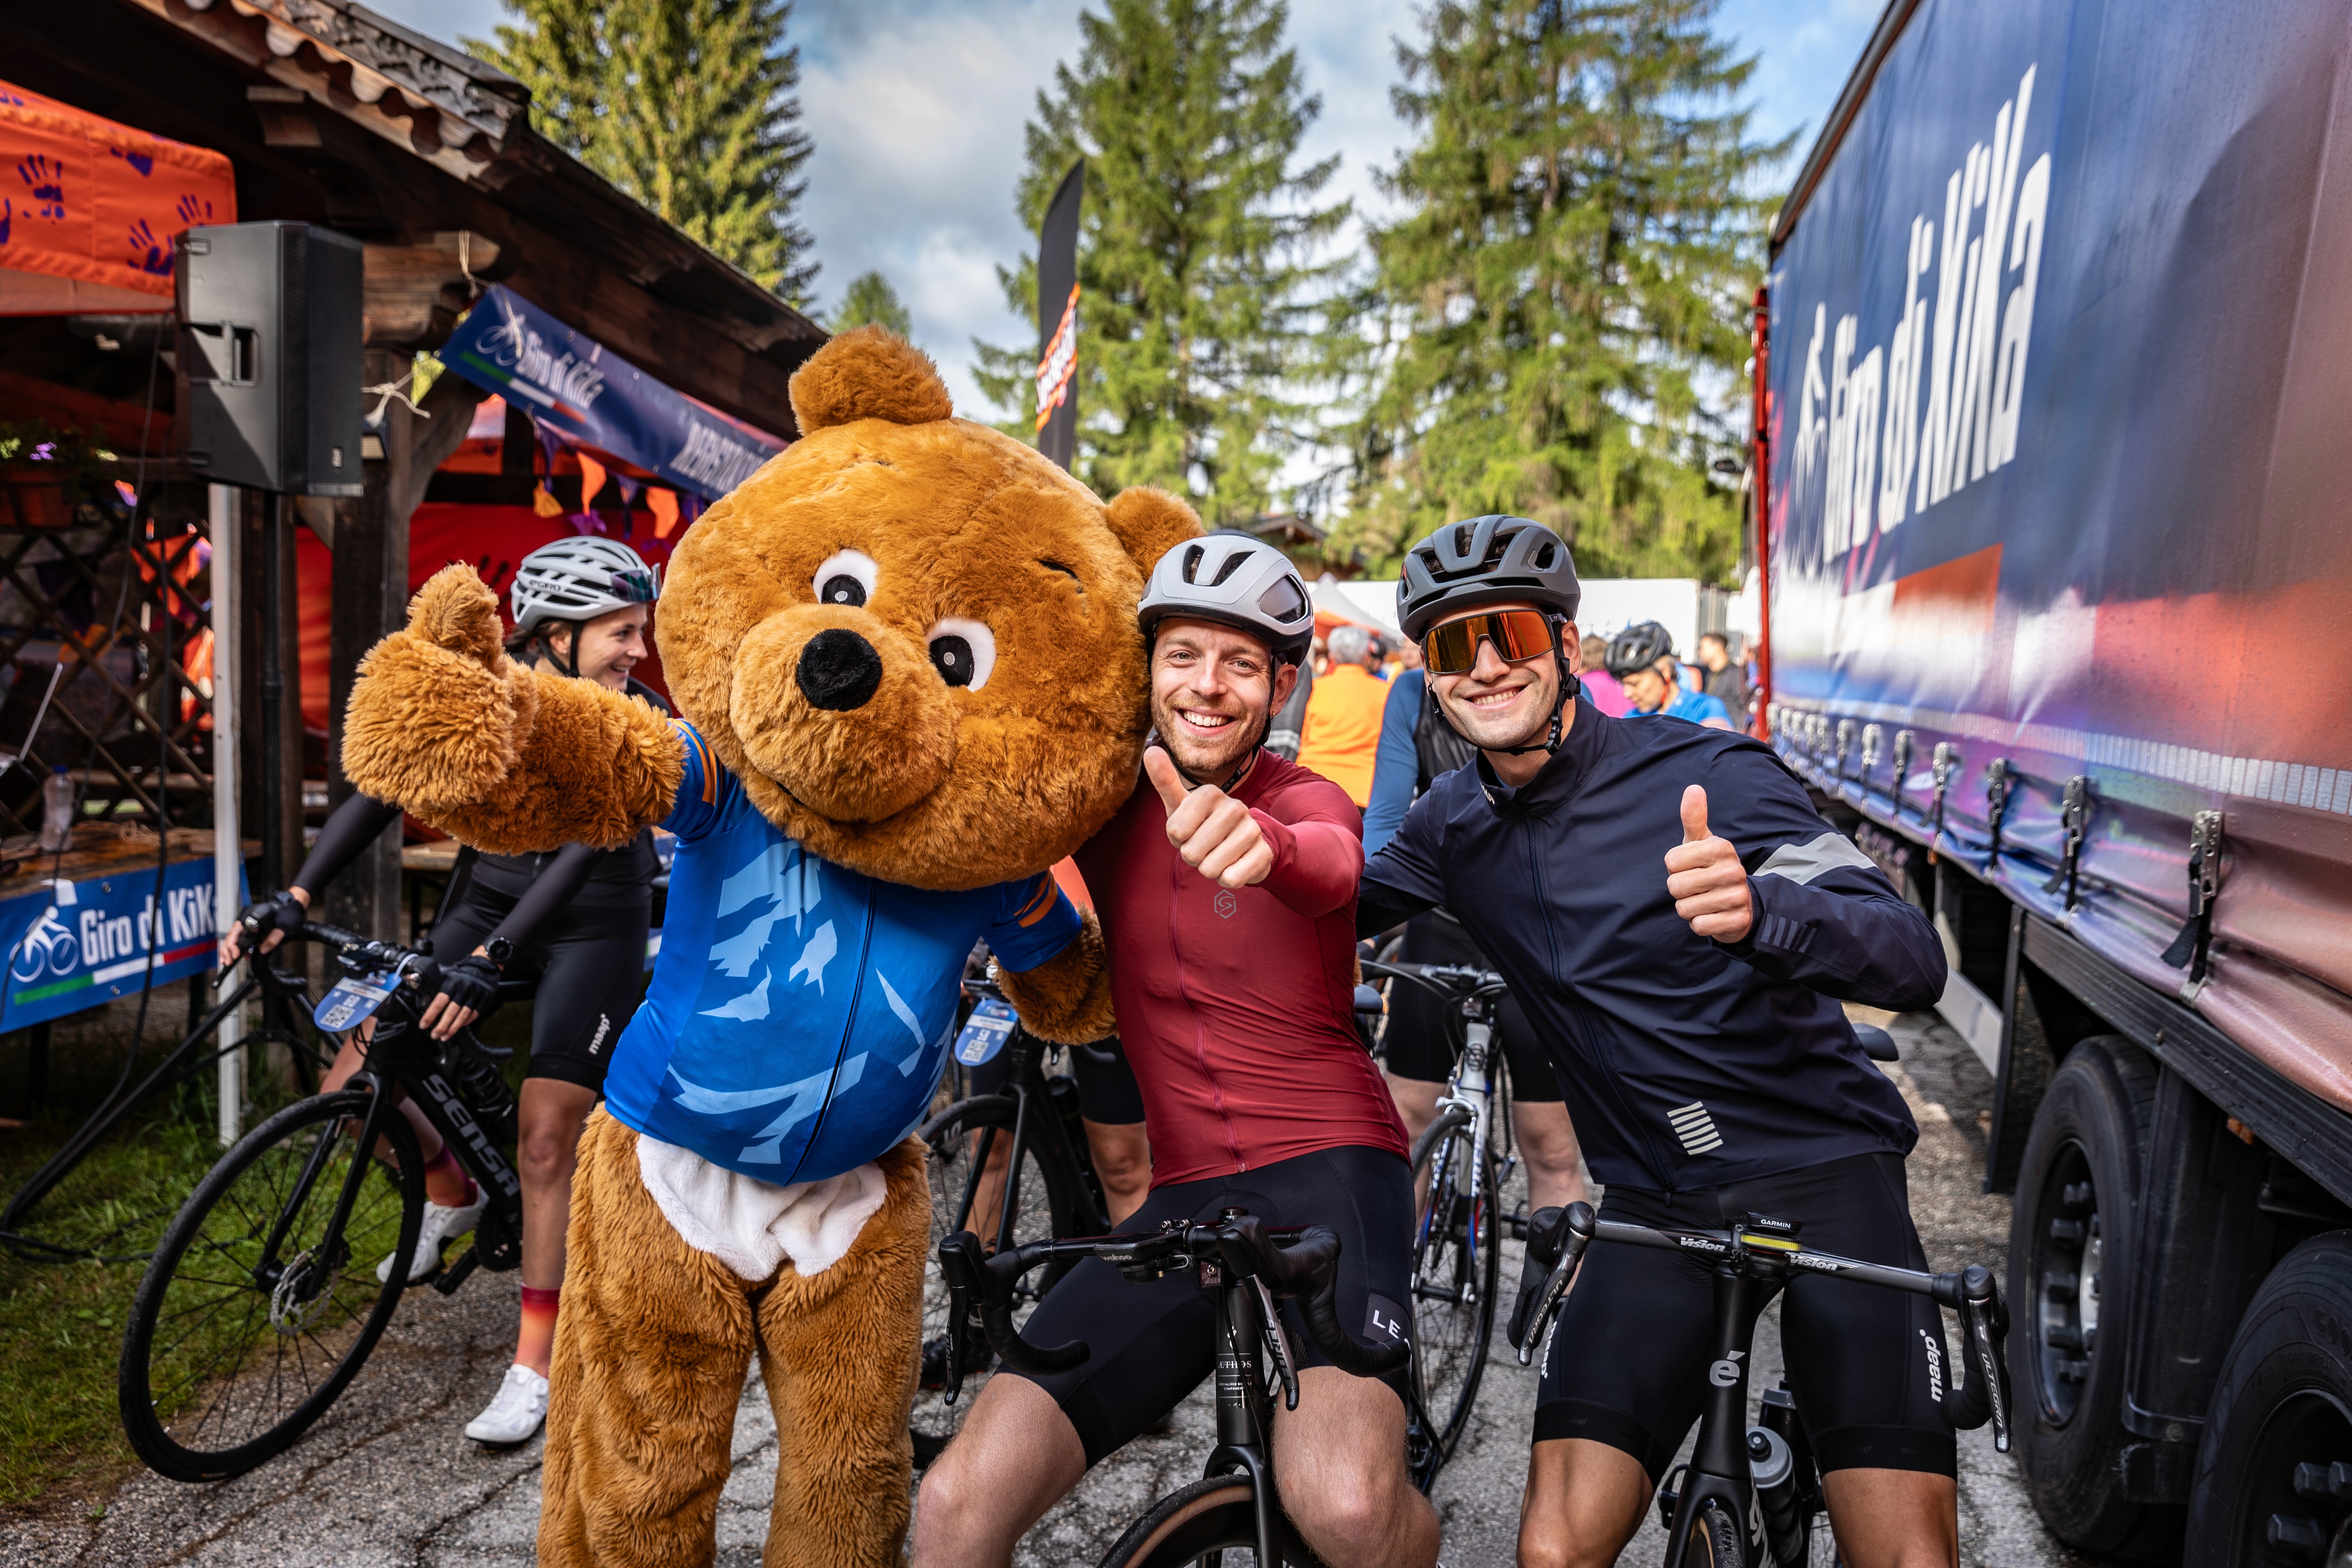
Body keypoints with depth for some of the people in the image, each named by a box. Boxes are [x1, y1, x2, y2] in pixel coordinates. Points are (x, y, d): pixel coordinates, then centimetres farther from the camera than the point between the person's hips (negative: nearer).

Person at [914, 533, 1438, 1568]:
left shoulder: (1307, 800, -6)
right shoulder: (1109, 802, 6)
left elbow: (1329, 866, -29)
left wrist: (1260, 845, -52)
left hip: (1328, 1171, -3)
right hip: (1186, 1197, 3)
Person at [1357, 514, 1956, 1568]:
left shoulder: (1711, 775, -13)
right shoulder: (1453, 826, 2)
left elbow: (1917, 962, -21)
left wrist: (1760, 912, -43)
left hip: (1823, 1171, -3)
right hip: (1658, 1202, 3)